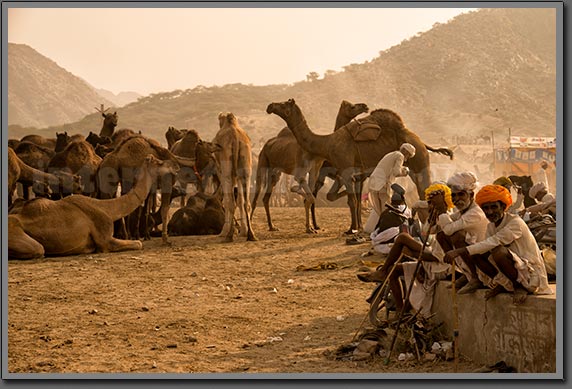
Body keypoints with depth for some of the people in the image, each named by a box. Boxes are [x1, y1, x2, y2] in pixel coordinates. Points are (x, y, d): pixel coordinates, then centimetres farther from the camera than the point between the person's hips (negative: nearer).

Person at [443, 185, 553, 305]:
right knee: (475, 252, -8)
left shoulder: (515, 223, -19)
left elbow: (493, 242, -32)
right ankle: (503, 285, 2)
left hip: (531, 274, -7)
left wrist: (459, 251, -37)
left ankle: (520, 287, -12)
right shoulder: (491, 226, 5)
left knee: (498, 251, -34)